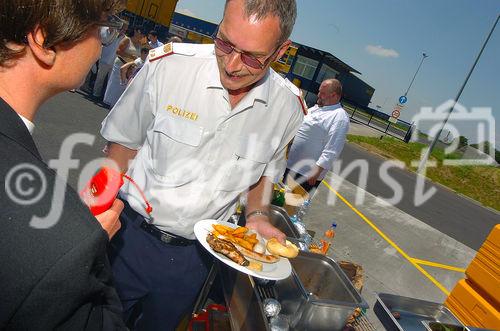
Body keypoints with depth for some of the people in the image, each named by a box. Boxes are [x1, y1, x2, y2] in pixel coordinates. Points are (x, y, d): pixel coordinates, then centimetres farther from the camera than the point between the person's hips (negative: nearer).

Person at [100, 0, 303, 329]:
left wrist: (258, 216, -10)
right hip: (130, 234, -1)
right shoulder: (168, 64, -19)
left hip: (195, 254, 3)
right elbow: (123, 144, -7)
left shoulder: (287, 107, -10)